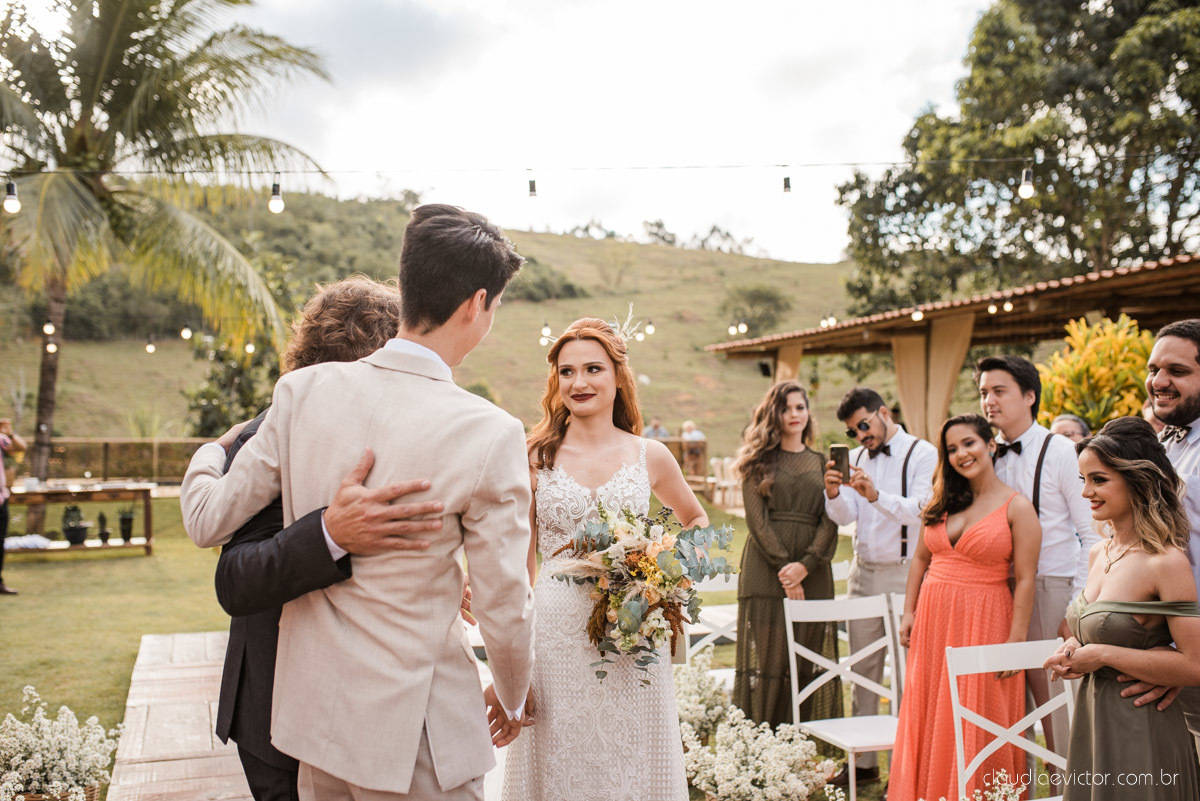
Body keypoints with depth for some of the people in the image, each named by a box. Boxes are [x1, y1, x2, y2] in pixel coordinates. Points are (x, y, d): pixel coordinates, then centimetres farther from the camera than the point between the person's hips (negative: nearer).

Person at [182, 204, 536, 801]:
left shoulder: (303, 389, -8)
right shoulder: (490, 435, -20)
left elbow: (209, 521, 2)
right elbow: (504, 613, -13)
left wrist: (207, 456, 24)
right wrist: (511, 700, 7)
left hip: (312, 709, 5)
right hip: (413, 734, -5)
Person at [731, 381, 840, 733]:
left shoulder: (821, 463, 14)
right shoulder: (759, 461, 7)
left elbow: (830, 521, 4)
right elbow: (757, 520, -2)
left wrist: (804, 566, -11)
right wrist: (783, 567, -12)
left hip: (812, 574, 2)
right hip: (766, 572, -2)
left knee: (809, 662, 2)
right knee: (768, 657, -3)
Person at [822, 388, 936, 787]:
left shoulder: (922, 454, -6)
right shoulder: (857, 457, 12)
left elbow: (921, 511, -19)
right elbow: (845, 516, 6)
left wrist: (877, 496, -33)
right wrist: (834, 494, -15)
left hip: (904, 572, -6)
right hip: (862, 571, 6)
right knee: (863, 667, 11)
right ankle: (863, 761, 21)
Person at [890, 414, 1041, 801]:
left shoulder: (1017, 507, -7)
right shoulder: (942, 502, 9)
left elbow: (1025, 581, -10)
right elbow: (920, 559, 14)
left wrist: (1015, 642, -14)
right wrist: (909, 613, 8)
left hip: (983, 623, -5)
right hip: (933, 619, 5)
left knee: (976, 723, 3)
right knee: (929, 720, 11)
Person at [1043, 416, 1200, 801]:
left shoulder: (1167, 562, -17)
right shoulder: (1097, 554, 5)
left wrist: (1103, 656, -19)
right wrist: (1074, 651, -1)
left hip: (1138, 729, -7)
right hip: (1089, 720, 7)